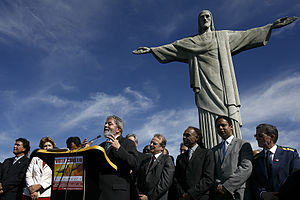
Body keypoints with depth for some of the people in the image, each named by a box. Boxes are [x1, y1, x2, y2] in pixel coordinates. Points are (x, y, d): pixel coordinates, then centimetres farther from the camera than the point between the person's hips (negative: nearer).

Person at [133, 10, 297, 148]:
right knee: (209, 123, -12)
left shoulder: (223, 36, 23)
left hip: (222, 84, 1)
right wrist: (151, 50, 12)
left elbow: (246, 35, 21)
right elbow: (172, 47, 19)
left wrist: (271, 26, 18)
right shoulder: (191, 42, 22)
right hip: (206, 86, -1)